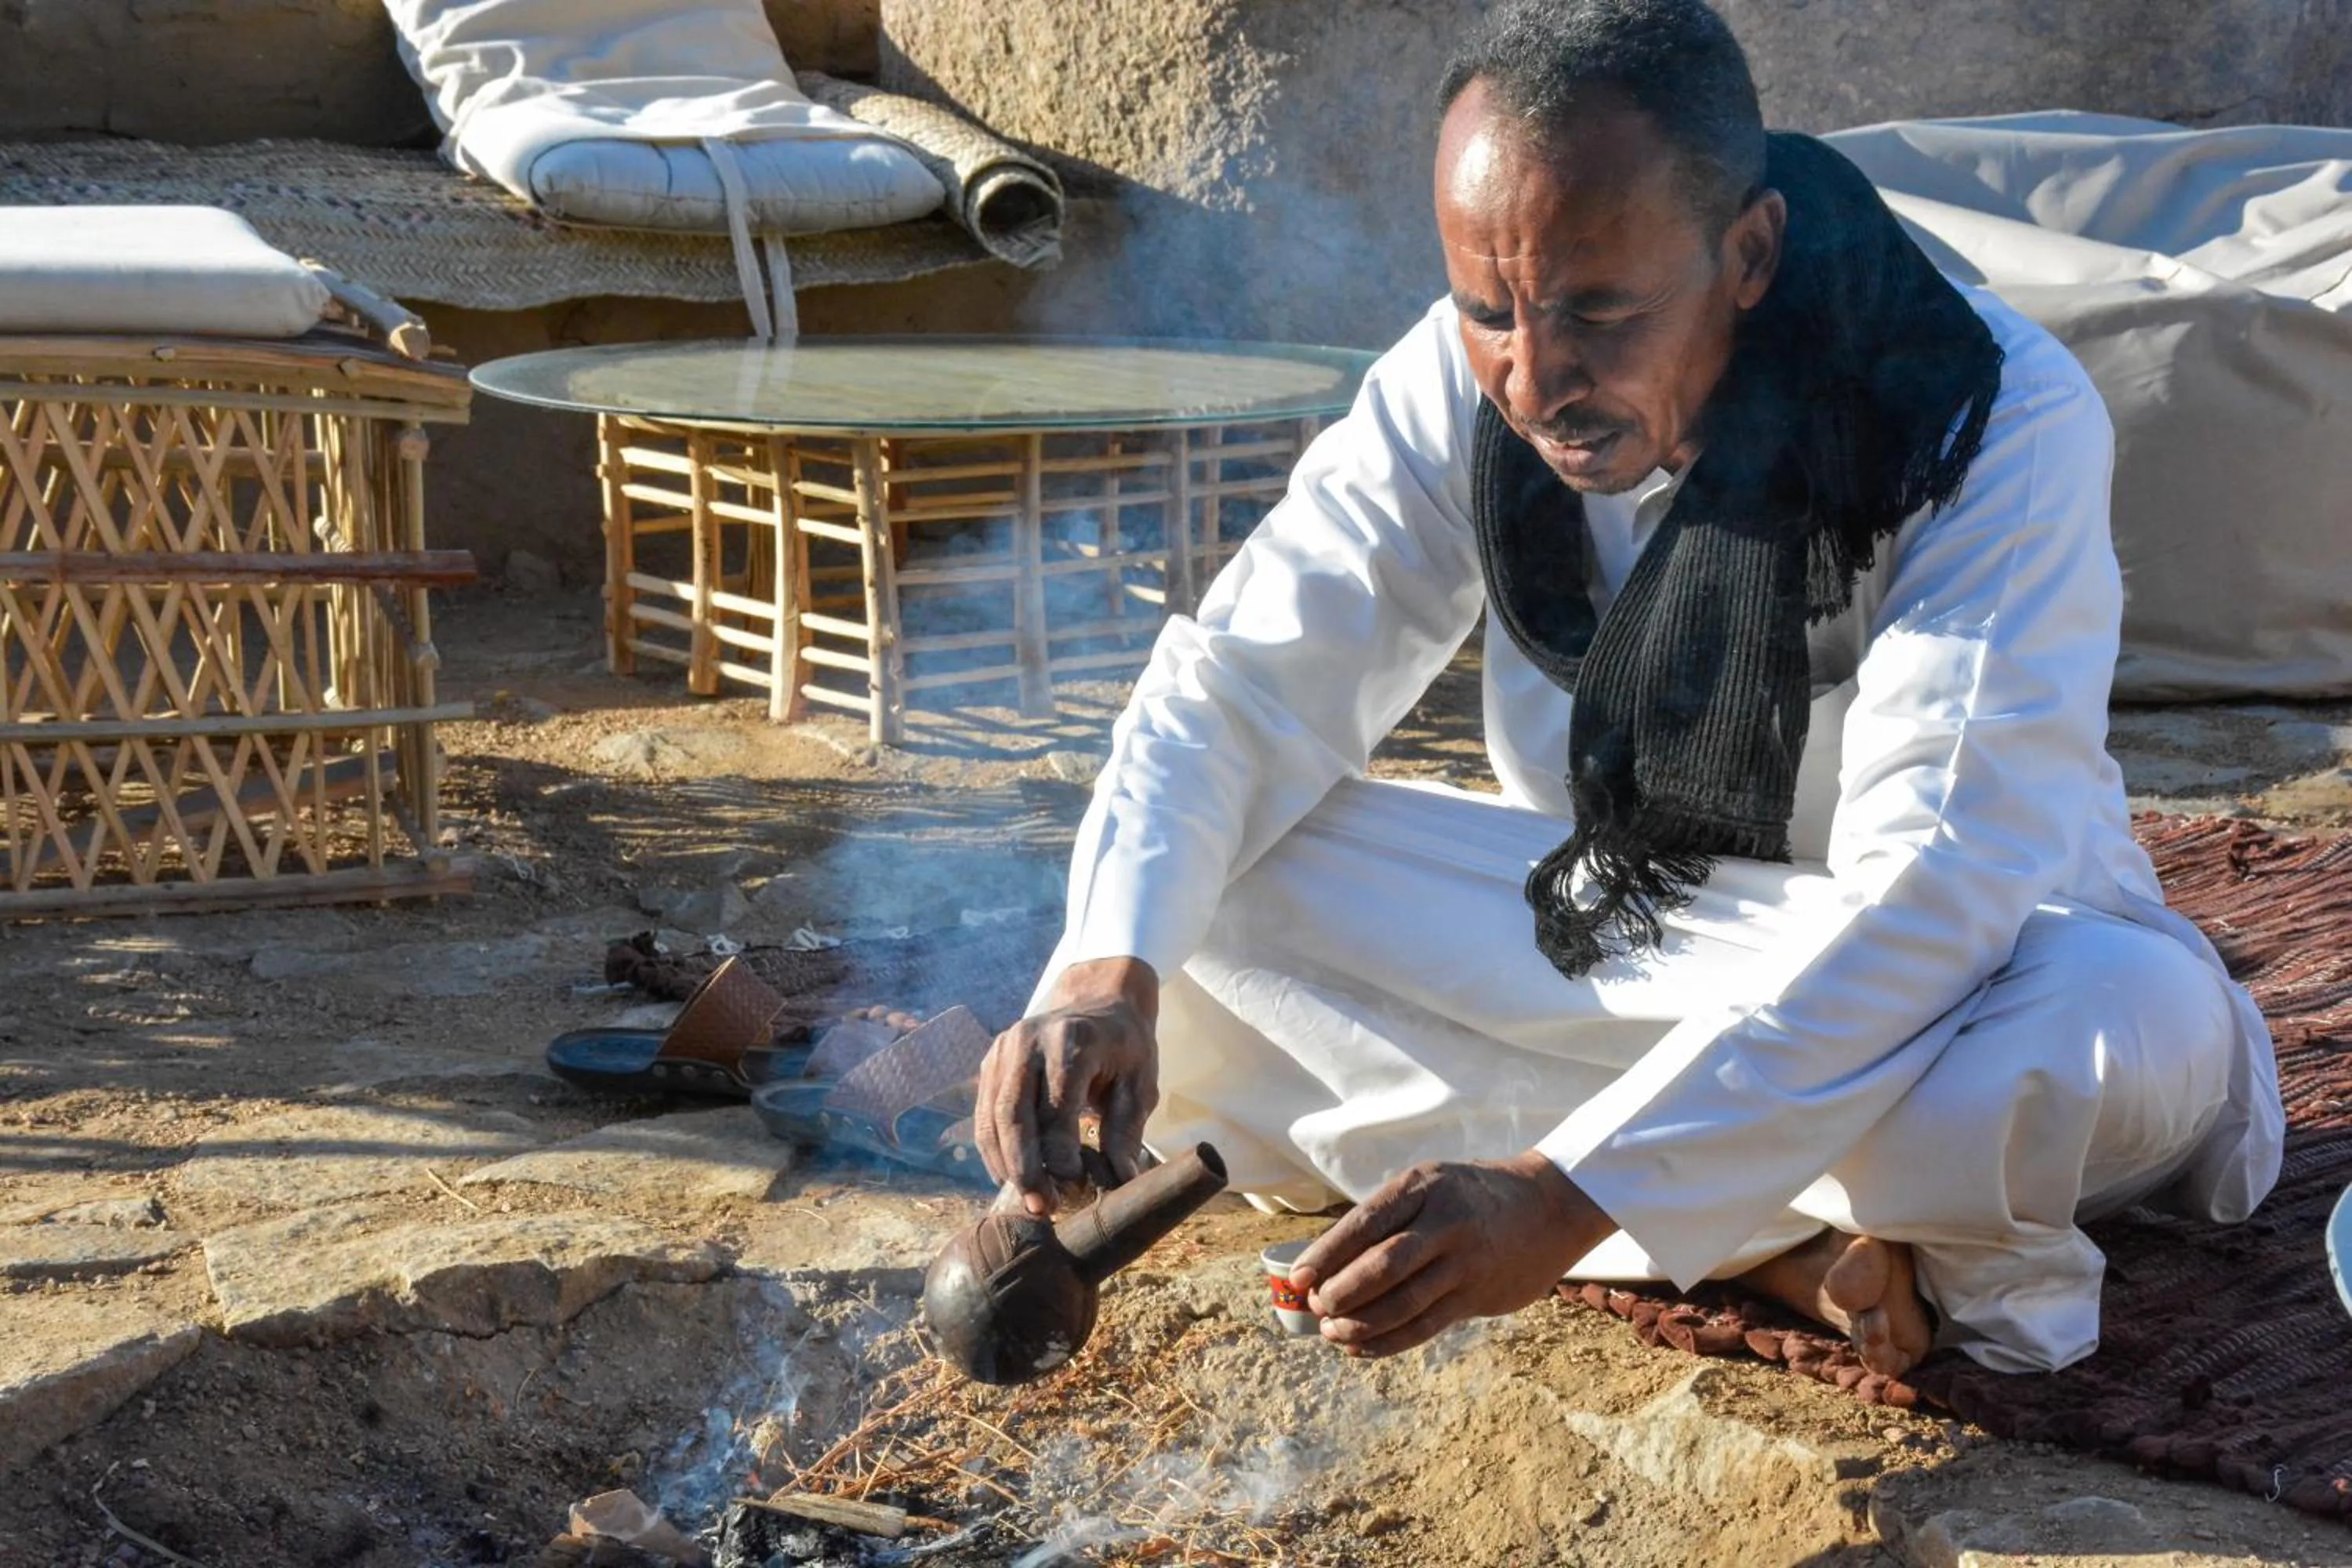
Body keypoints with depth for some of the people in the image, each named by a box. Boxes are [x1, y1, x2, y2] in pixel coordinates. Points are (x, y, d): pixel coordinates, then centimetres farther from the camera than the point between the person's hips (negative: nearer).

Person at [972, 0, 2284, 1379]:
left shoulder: (2003, 428, -28)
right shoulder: (1462, 381, -14)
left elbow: (1929, 894, -35)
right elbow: (1241, 685, -12)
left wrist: (1567, 1194, -45)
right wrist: (1108, 974, -33)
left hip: (1953, 962, -4)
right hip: (1601, 905, 5)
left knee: (2146, 1026, -39)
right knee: (1194, 894, -18)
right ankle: (1799, 1244, -18)